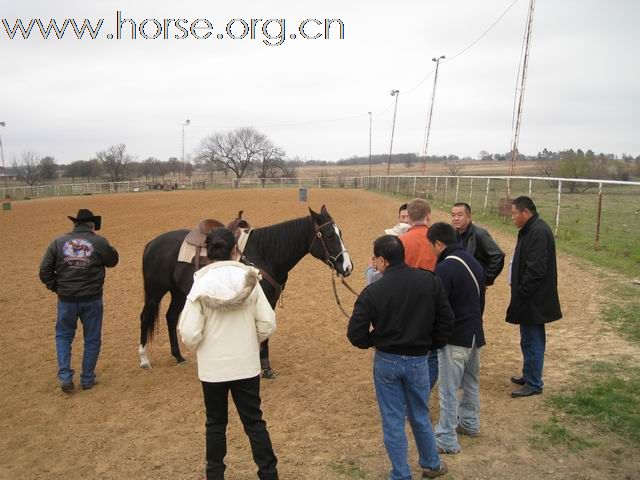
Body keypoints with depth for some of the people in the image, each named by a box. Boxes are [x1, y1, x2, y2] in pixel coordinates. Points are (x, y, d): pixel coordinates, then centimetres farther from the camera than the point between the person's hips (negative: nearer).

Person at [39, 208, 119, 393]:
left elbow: (44, 270, -1)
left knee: (63, 336, 21)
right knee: (92, 339, 13)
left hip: (66, 299, 2)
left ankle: (65, 376, 11)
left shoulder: (59, 242, -1)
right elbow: (113, 260, 9)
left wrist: (55, 287, 10)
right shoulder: (99, 242, -8)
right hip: (92, 299, -2)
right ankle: (87, 379, 20)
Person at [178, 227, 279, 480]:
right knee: (254, 421, 13)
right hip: (246, 365, 1)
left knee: (216, 423, 17)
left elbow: (189, 334, -16)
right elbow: (267, 324, -7)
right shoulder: (249, 280, -10)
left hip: (212, 368, -1)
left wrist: (199, 349, 6)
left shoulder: (200, 285, -14)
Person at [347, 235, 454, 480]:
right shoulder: (430, 281, -9)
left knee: (393, 421, 12)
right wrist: (431, 344, 11)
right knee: (420, 416, 23)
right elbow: (446, 321, -3)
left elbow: (356, 334, -14)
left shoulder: (373, 291, -17)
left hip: (386, 361, -3)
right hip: (418, 360, 3)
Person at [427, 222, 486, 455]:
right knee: (471, 382, 23)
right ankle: (470, 423, 39)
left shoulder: (445, 268, -21)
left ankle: (447, 440, 8)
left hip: (455, 338, -9)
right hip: (475, 334, 9)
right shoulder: (474, 263, 7)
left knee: (449, 389, 0)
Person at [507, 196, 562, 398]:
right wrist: (519, 293, 15)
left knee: (532, 341, 0)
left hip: (534, 300, -10)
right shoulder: (531, 229, 12)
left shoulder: (539, 231, -20)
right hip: (530, 298, 10)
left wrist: (522, 293, -18)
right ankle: (529, 376, 31)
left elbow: (536, 269, -24)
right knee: (530, 340, 19)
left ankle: (534, 384, 10)